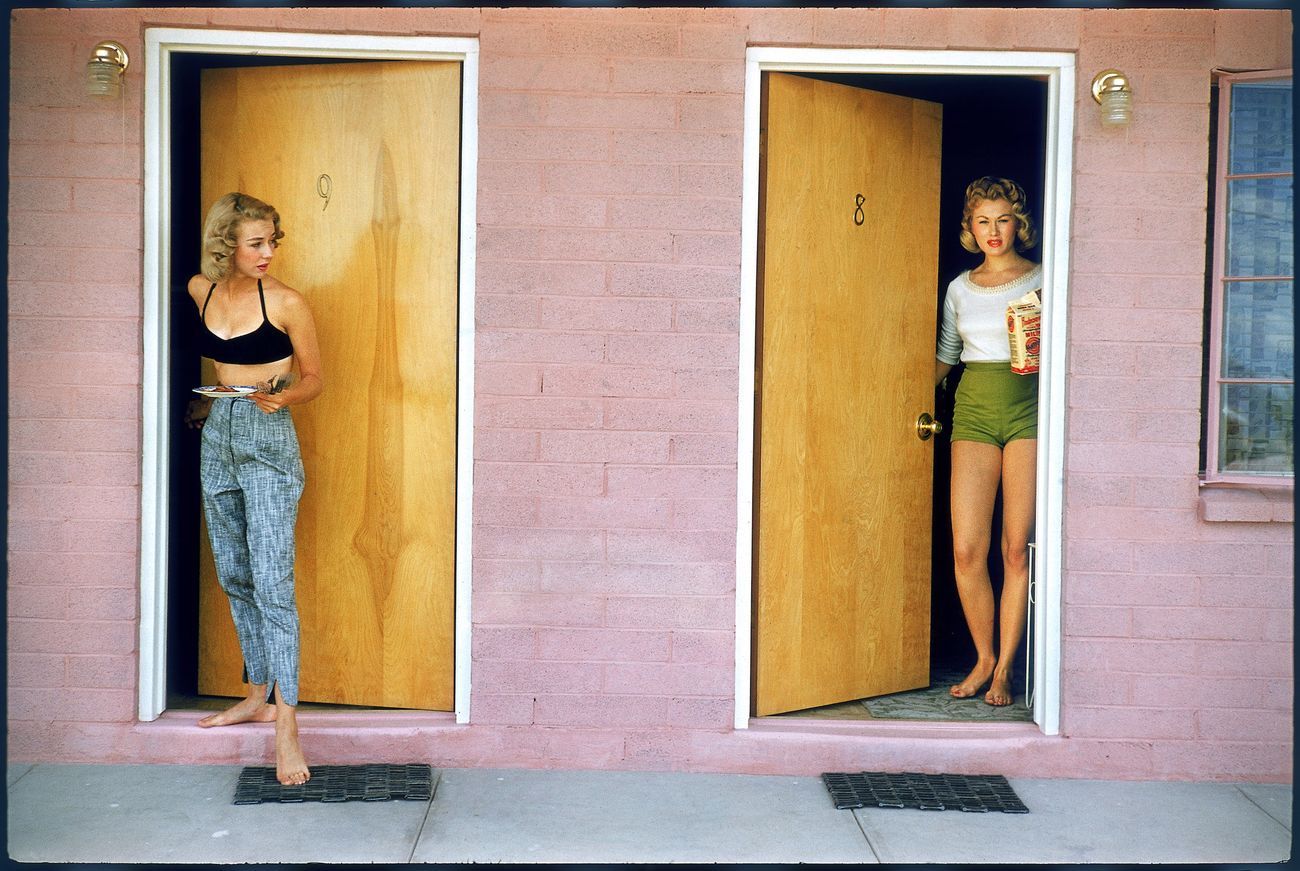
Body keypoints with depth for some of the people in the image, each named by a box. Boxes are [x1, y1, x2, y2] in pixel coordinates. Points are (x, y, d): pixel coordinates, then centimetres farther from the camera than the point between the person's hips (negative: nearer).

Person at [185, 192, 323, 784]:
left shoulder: (285, 302, -9)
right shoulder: (201, 290, 6)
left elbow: (313, 378, -1)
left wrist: (281, 396, -20)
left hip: (268, 439, -6)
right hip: (217, 437, 6)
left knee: (271, 583, -13)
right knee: (234, 577, 12)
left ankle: (286, 723, -15)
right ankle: (257, 696, 25)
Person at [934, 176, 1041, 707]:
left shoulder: (1043, 280, 5)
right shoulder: (960, 288, 15)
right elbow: (943, 358, 23)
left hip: (1029, 410, -3)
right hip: (974, 410, 3)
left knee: (1017, 549, -4)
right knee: (966, 549, -5)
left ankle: (1004, 669, 6)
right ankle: (984, 658, 12)